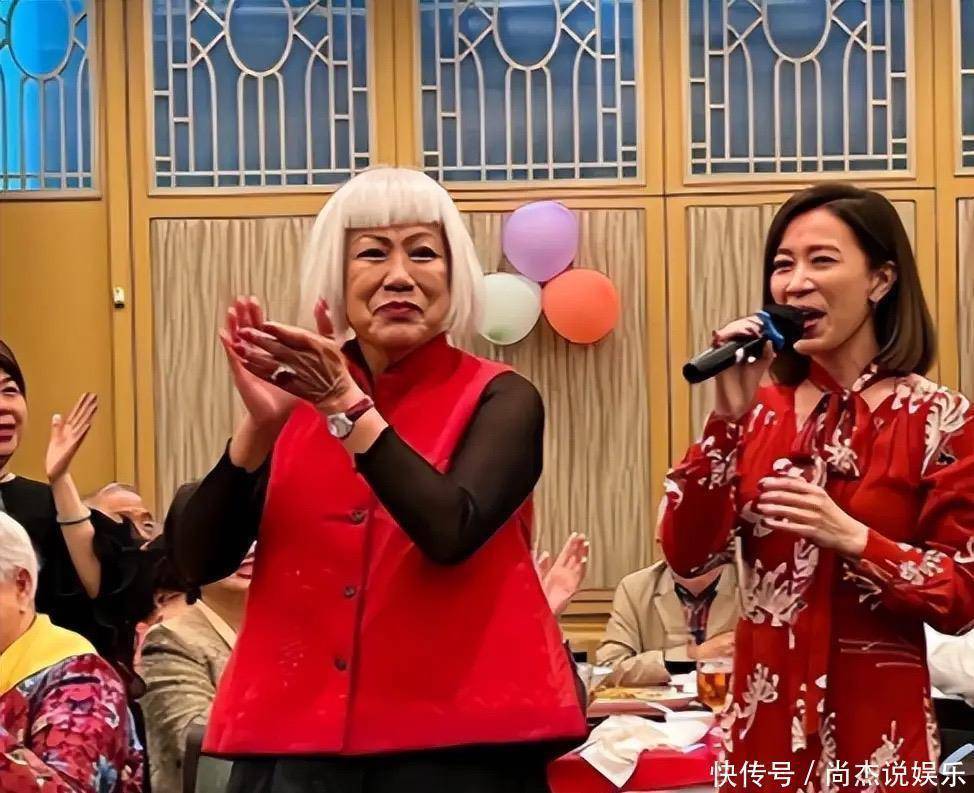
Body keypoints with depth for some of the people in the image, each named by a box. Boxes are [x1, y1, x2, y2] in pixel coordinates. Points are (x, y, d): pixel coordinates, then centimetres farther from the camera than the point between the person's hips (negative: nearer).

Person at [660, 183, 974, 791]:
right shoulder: (762, 408, 4)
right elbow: (689, 556, -4)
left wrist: (851, 538, -22)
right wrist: (729, 417, -12)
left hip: (875, 725, -3)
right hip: (763, 717, 4)